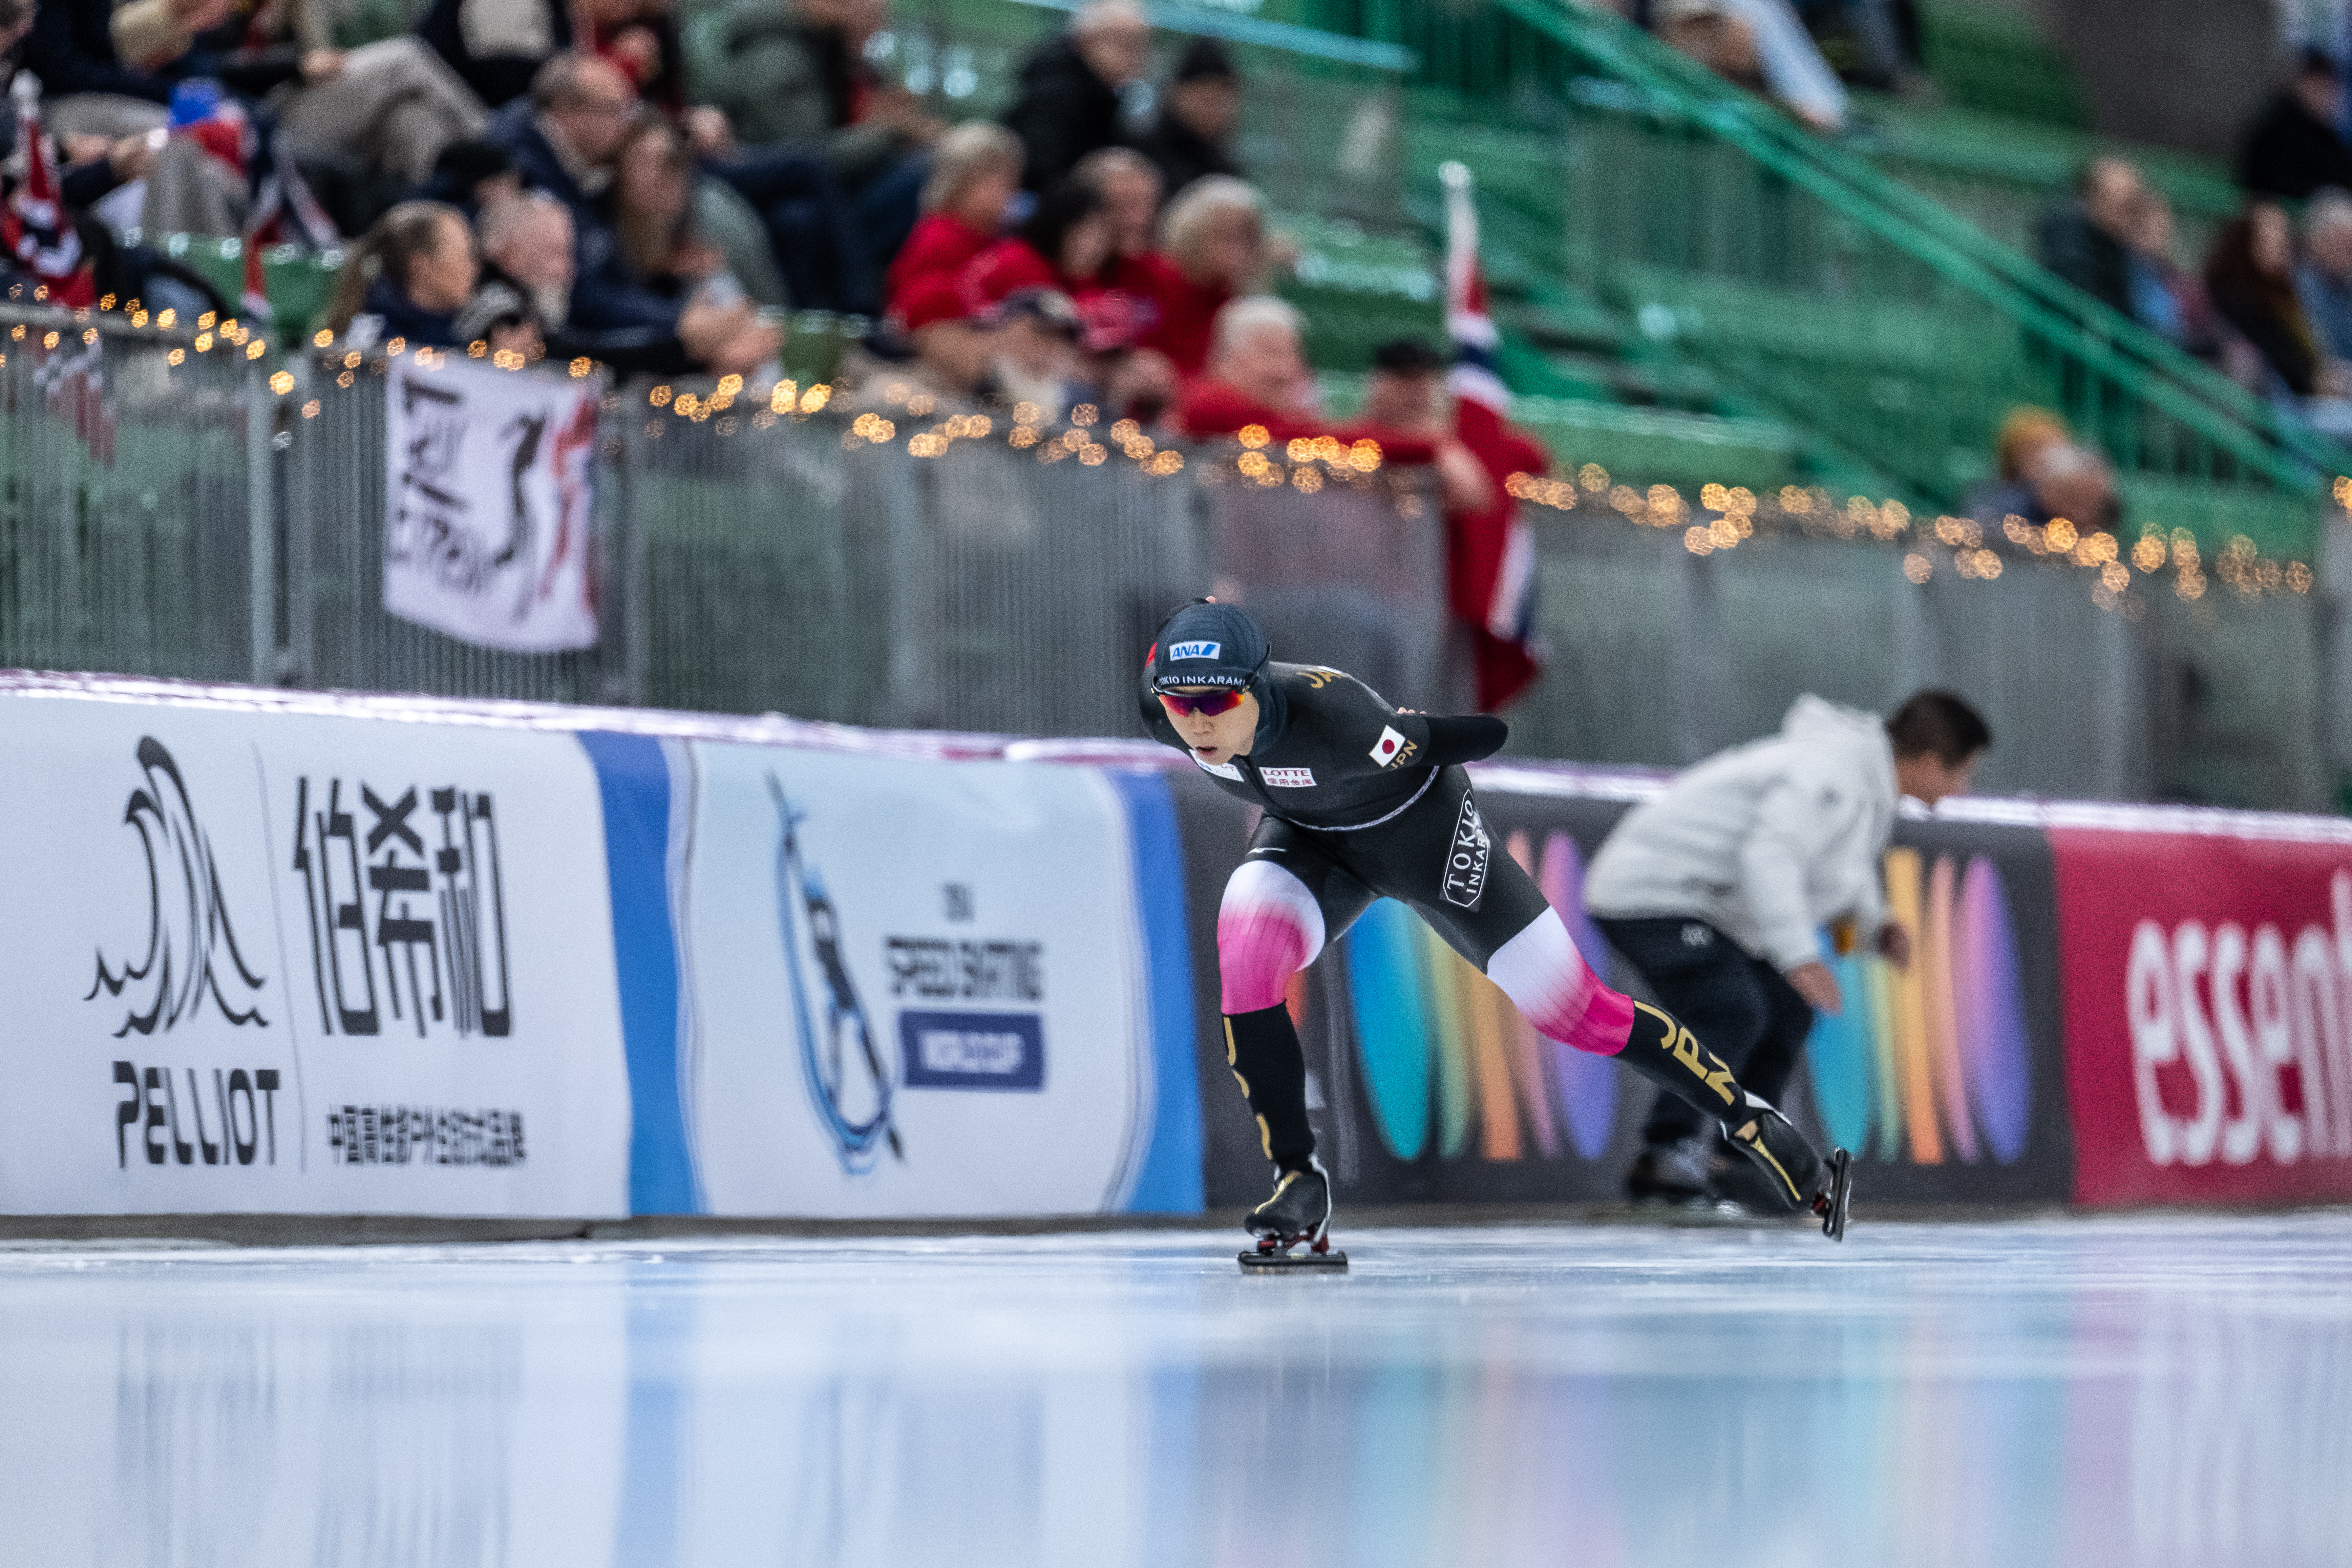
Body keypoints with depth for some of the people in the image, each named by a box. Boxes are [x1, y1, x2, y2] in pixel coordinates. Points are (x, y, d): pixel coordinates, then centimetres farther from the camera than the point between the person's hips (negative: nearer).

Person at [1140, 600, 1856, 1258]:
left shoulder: (1332, 718, -42)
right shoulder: (1161, 706, -25)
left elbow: (1485, 736, -28)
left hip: (1418, 829, -4)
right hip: (1309, 835, 4)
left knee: (1574, 1010, 1)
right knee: (1245, 958, -24)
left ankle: (1755, 1126, 18)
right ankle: (1300, 1187, -10)